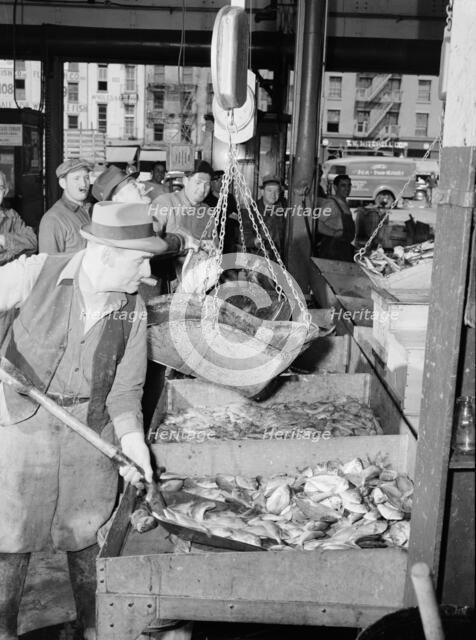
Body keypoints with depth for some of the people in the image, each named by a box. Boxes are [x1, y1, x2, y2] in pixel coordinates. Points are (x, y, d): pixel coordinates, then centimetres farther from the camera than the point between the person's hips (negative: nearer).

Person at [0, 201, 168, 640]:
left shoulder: (134, 310, -6)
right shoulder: (36, 275, -15)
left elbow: (125, 387, -1)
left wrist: (131, 436, -16)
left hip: (91, 436, 2)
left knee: (87, 537, 16)